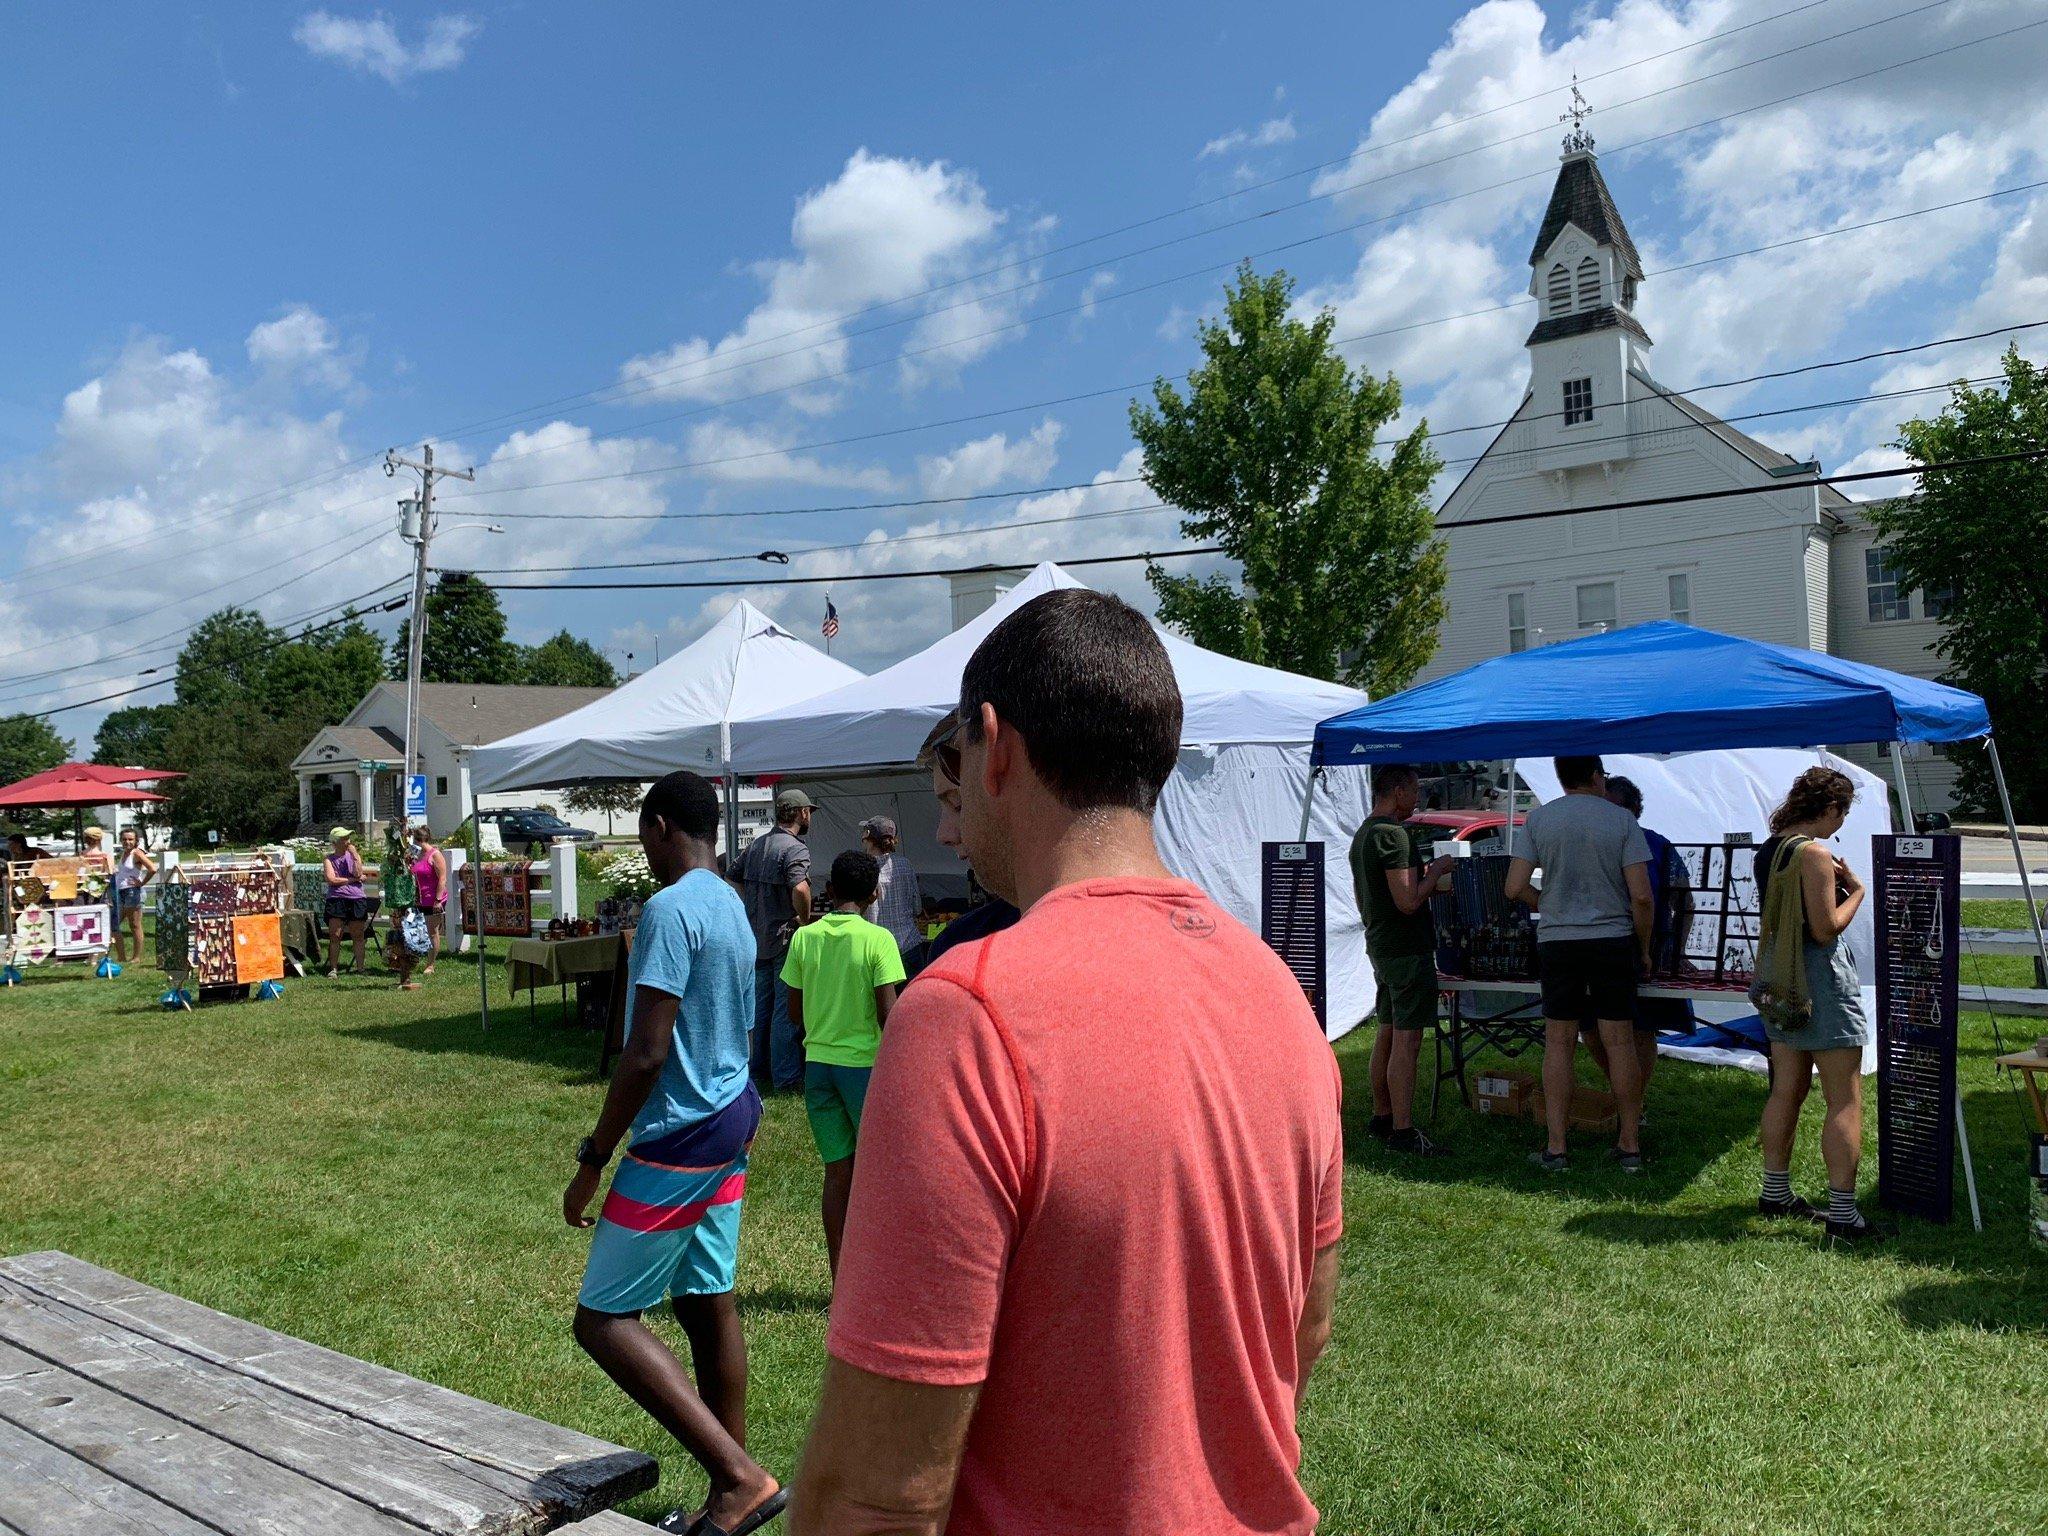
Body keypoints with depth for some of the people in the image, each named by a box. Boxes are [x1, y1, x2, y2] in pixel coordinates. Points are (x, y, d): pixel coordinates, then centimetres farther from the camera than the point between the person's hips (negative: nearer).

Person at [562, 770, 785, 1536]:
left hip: (677, 1139, -9)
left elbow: (647, 1054, -23)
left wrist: (592, 1160, -15)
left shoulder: (670, 908, -19)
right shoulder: (733, 908, 10)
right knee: (708, 1305, 15)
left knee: (603, 1318, -1)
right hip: (728, 1127, 9)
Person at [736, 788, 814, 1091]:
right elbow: (800, 888, -33)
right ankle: (786, 1075, 4)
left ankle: (760, 1069, 26)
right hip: (785, 938, -8)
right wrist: (805, 919, -17)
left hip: (757, 937, 8)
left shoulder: (756, 845, 10)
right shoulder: (795, 849, -17)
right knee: (787, 1009, -1)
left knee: (761, 1005, 17)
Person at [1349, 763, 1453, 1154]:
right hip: (1407, 949, -10)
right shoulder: (1394, 834, -18)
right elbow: (1407, 901, -24)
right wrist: (1435, 871, -9)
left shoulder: (1362, 835, 14)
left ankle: (1381, 1116, 26)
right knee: (1406, 1041, -7)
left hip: (1380, 946, 10)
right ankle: (1403, 1132, -5)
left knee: (1387, 1034, 17)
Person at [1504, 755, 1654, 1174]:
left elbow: (1515, 888, -5)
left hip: (1556, 940, 1)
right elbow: (1641, 896, -8)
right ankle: (1631, 1144, 15)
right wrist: (1644, 948, 5)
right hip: (1613, 940, 0)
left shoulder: (1538, 819, 0)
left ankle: (1556, 1148, 8)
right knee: (1619, 1042, 7)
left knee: (1559, 1043, 6)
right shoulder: (1622, 821, -3)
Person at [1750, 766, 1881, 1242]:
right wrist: (1856, 889, -4)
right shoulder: (1815, 853, -17)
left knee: (1787, 1091, 17)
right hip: (1820, 976, -9)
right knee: (1845, 1101, -3)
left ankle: (1775, 1193, 26)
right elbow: (1826, 929, -19)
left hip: (1779, 980, 9)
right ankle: (1842, 1213, -3)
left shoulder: (1768, 849, 9)